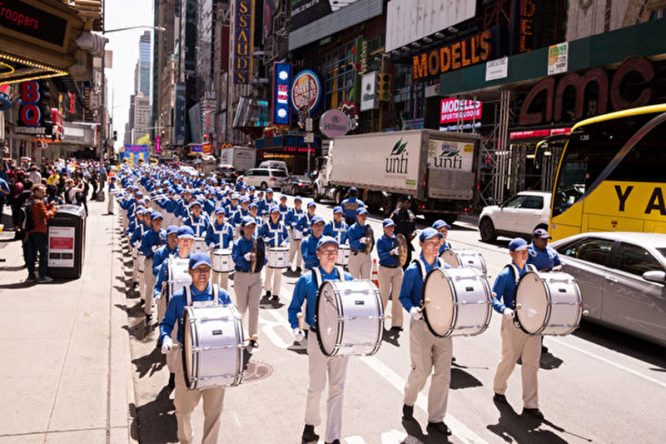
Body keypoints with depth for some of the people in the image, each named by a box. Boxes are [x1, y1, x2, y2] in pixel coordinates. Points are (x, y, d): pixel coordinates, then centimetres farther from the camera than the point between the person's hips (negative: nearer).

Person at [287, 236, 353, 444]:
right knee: (317, 386, 6)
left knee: (337, 388, 7)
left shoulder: (347, 278, 2)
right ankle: (310, 424, 33)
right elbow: (294, 308, 1)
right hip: (318, 339, -2)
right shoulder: (307, 280, -5)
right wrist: (296, 328, -15)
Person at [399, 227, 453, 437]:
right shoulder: (414, 269, -6)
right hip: (421, 324, -4)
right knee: (422, 370, 0)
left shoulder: (445, 267, 7)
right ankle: (409, 402, 32)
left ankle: (436, 419, 15)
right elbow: (404, 296, -3)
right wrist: (412, 309, -22)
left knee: (443, 372, 3)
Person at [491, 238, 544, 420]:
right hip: (513, 323, -5)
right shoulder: (506, 274, -9)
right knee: (508, 360, 10)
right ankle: (499, 391, 34)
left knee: (532, 364, 4)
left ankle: (530, 404, 12)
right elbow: (493, 298, -12)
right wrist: (504, 309, -30)